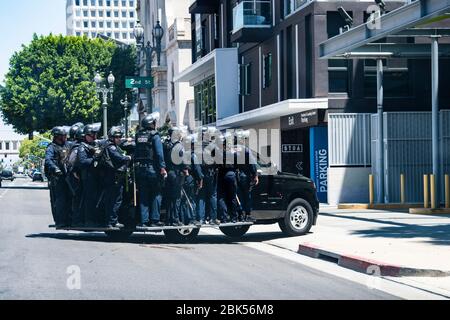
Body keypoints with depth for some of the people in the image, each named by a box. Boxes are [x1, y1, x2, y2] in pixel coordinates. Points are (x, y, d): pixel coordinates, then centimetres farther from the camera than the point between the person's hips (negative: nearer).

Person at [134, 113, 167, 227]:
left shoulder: (138, 135, 10)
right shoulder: (154, 136, -8)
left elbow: (135, 152, 11)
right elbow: (159, 153, -15)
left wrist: (136, 166, 13)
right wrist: (162, 168, -15)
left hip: (139, 169, 5)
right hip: (152, 168, -5)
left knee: (143, 196, 8)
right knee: (156, 195, 3)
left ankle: (144, 220, 7)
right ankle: (154, 219, 0)